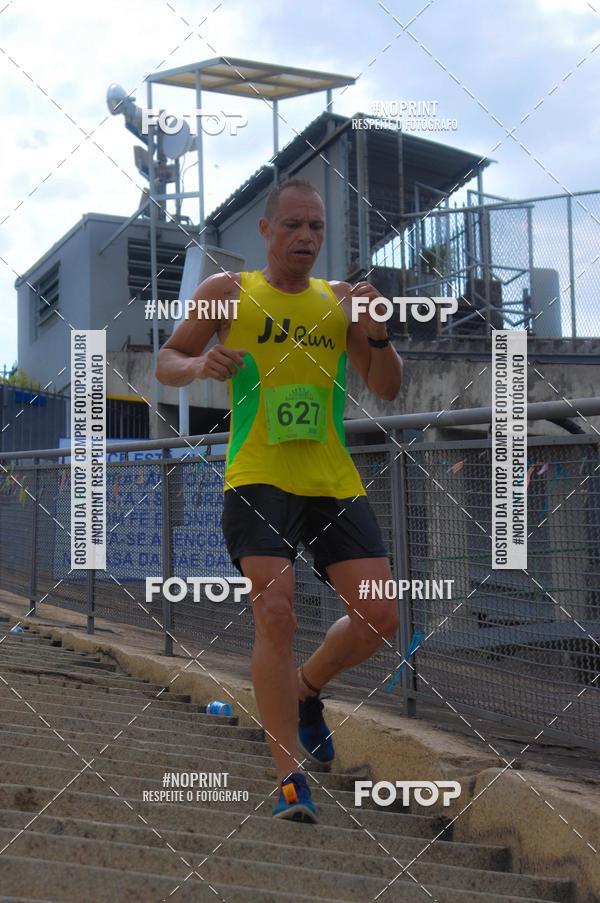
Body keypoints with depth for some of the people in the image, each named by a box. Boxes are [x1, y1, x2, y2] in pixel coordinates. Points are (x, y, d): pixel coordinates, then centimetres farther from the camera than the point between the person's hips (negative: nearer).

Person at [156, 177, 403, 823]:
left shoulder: (341, 299, 12)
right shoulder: (228, 292, 4)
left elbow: (387, 390, 9)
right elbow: (165, 363, 8)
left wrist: (377, 334, -10)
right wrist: (198, 365, -15)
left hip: (335, 481, 4)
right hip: (258, 479, -4)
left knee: (379, 618, 0)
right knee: (275, 613, -16)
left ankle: (305, 691, 30)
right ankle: (291, 780, -6)